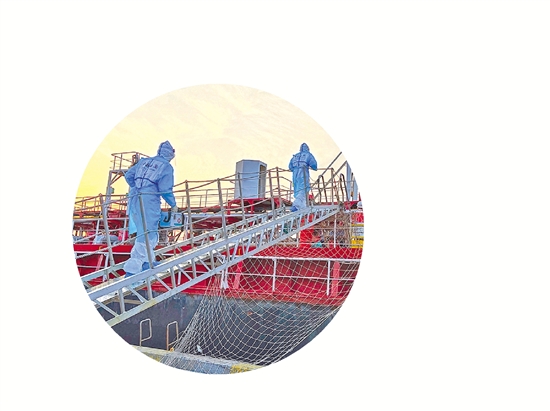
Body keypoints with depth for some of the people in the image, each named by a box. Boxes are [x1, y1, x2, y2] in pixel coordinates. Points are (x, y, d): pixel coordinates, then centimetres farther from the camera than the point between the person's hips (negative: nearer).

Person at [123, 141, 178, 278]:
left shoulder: (144, 161, 18)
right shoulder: (166, 166, 0)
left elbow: (128, 176, 18)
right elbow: (165, 189, -9)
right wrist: (173, 205, 4)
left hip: (133, 200, 8)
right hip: (149, 201, -7)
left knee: (144, 231, 21)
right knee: (147, 235, -6)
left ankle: (147, 262, 29)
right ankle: (132, 269, -10)